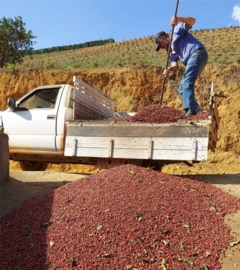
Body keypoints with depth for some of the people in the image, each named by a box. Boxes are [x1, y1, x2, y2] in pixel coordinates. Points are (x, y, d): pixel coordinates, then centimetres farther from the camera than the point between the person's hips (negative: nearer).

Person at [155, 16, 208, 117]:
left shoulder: (177, 30, 12)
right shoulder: (171, 52, 26)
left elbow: (192, 20, -2)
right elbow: (175, 66, 9)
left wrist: (178, 19, -18)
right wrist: (168, 69, -13)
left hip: (197, 53, -9)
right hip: (191, 60, 9)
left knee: (187, 83, -21)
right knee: (182, 88, 8)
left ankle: (190, 110, -27)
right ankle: (196, 109, 2)